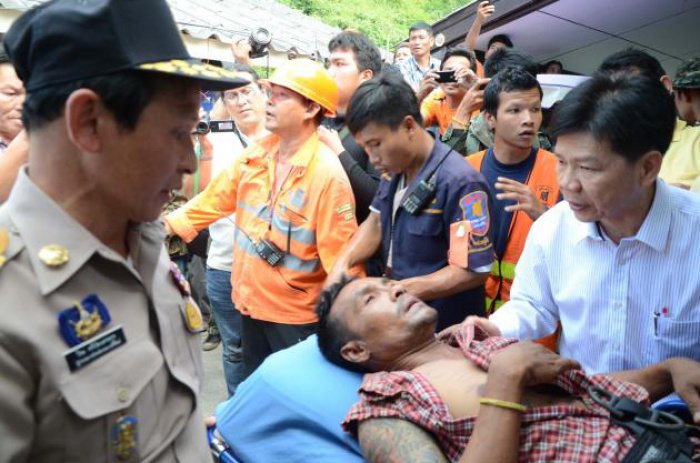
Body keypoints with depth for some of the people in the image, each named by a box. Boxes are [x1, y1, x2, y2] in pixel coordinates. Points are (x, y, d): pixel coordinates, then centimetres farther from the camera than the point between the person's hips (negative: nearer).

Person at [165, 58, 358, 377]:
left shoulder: (327, 174, -21)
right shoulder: (255, 154, 0)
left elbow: (340, 254, -21)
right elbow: (215, 199, 9)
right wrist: (167, 226, 3)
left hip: (297, 316, -6)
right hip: (251, 303, 7)